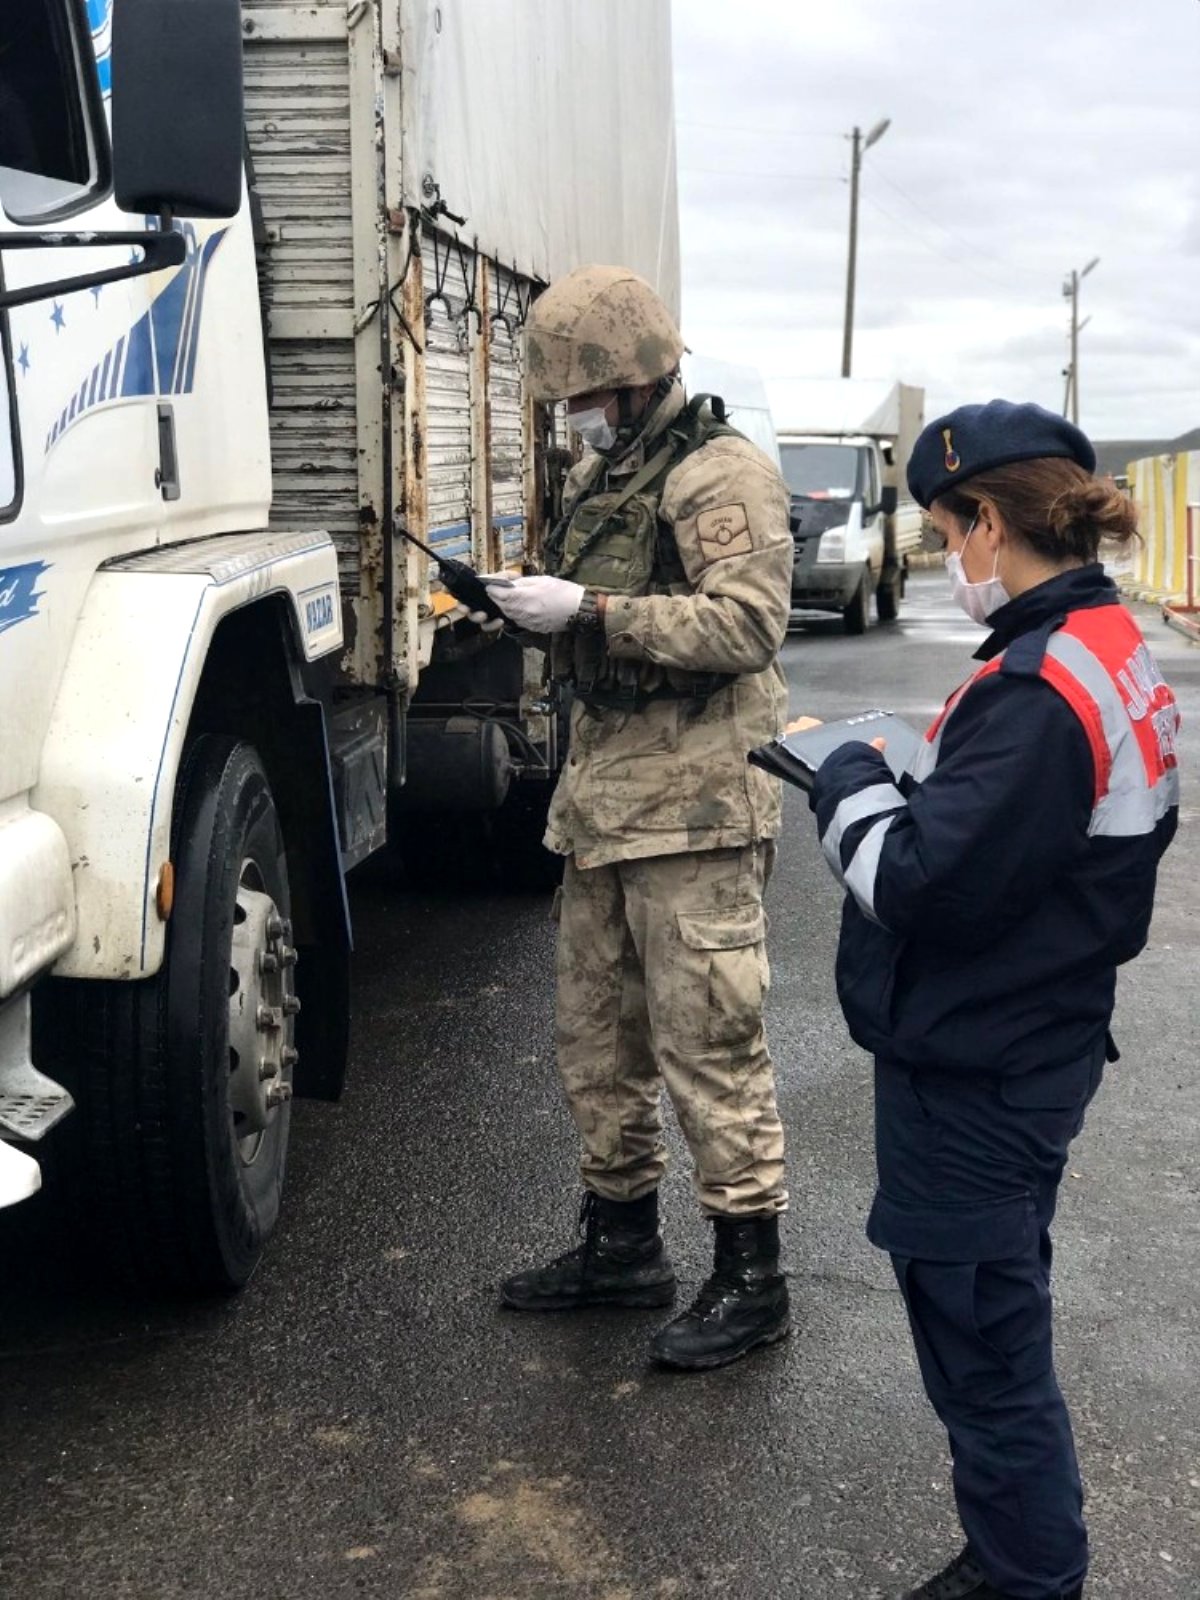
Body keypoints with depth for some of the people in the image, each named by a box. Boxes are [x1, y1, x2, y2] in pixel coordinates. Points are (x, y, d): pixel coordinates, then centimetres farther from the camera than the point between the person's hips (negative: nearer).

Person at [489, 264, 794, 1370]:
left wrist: (588, 611, -22)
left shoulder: (722, 474, -9)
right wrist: (534, 605, 7)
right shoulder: (600, 475, 19)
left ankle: (750, 1278, 6)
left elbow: (748, 623, -21)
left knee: (707, 1041, -5)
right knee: (596, 1033, 15)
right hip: (603, 791, 9)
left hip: (693, 800, -9)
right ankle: (623, 1243, 29)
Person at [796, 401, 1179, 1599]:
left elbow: (920, 881, -25)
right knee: (995, 1322, 23)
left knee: (980, 1338, 6)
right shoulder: (1111, 651, 7)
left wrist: (849, 779, -9)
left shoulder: (1039, 690, -25)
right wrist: (913, 778, 1)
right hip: (1032, 1047, 10)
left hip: (972, 1074, -10)